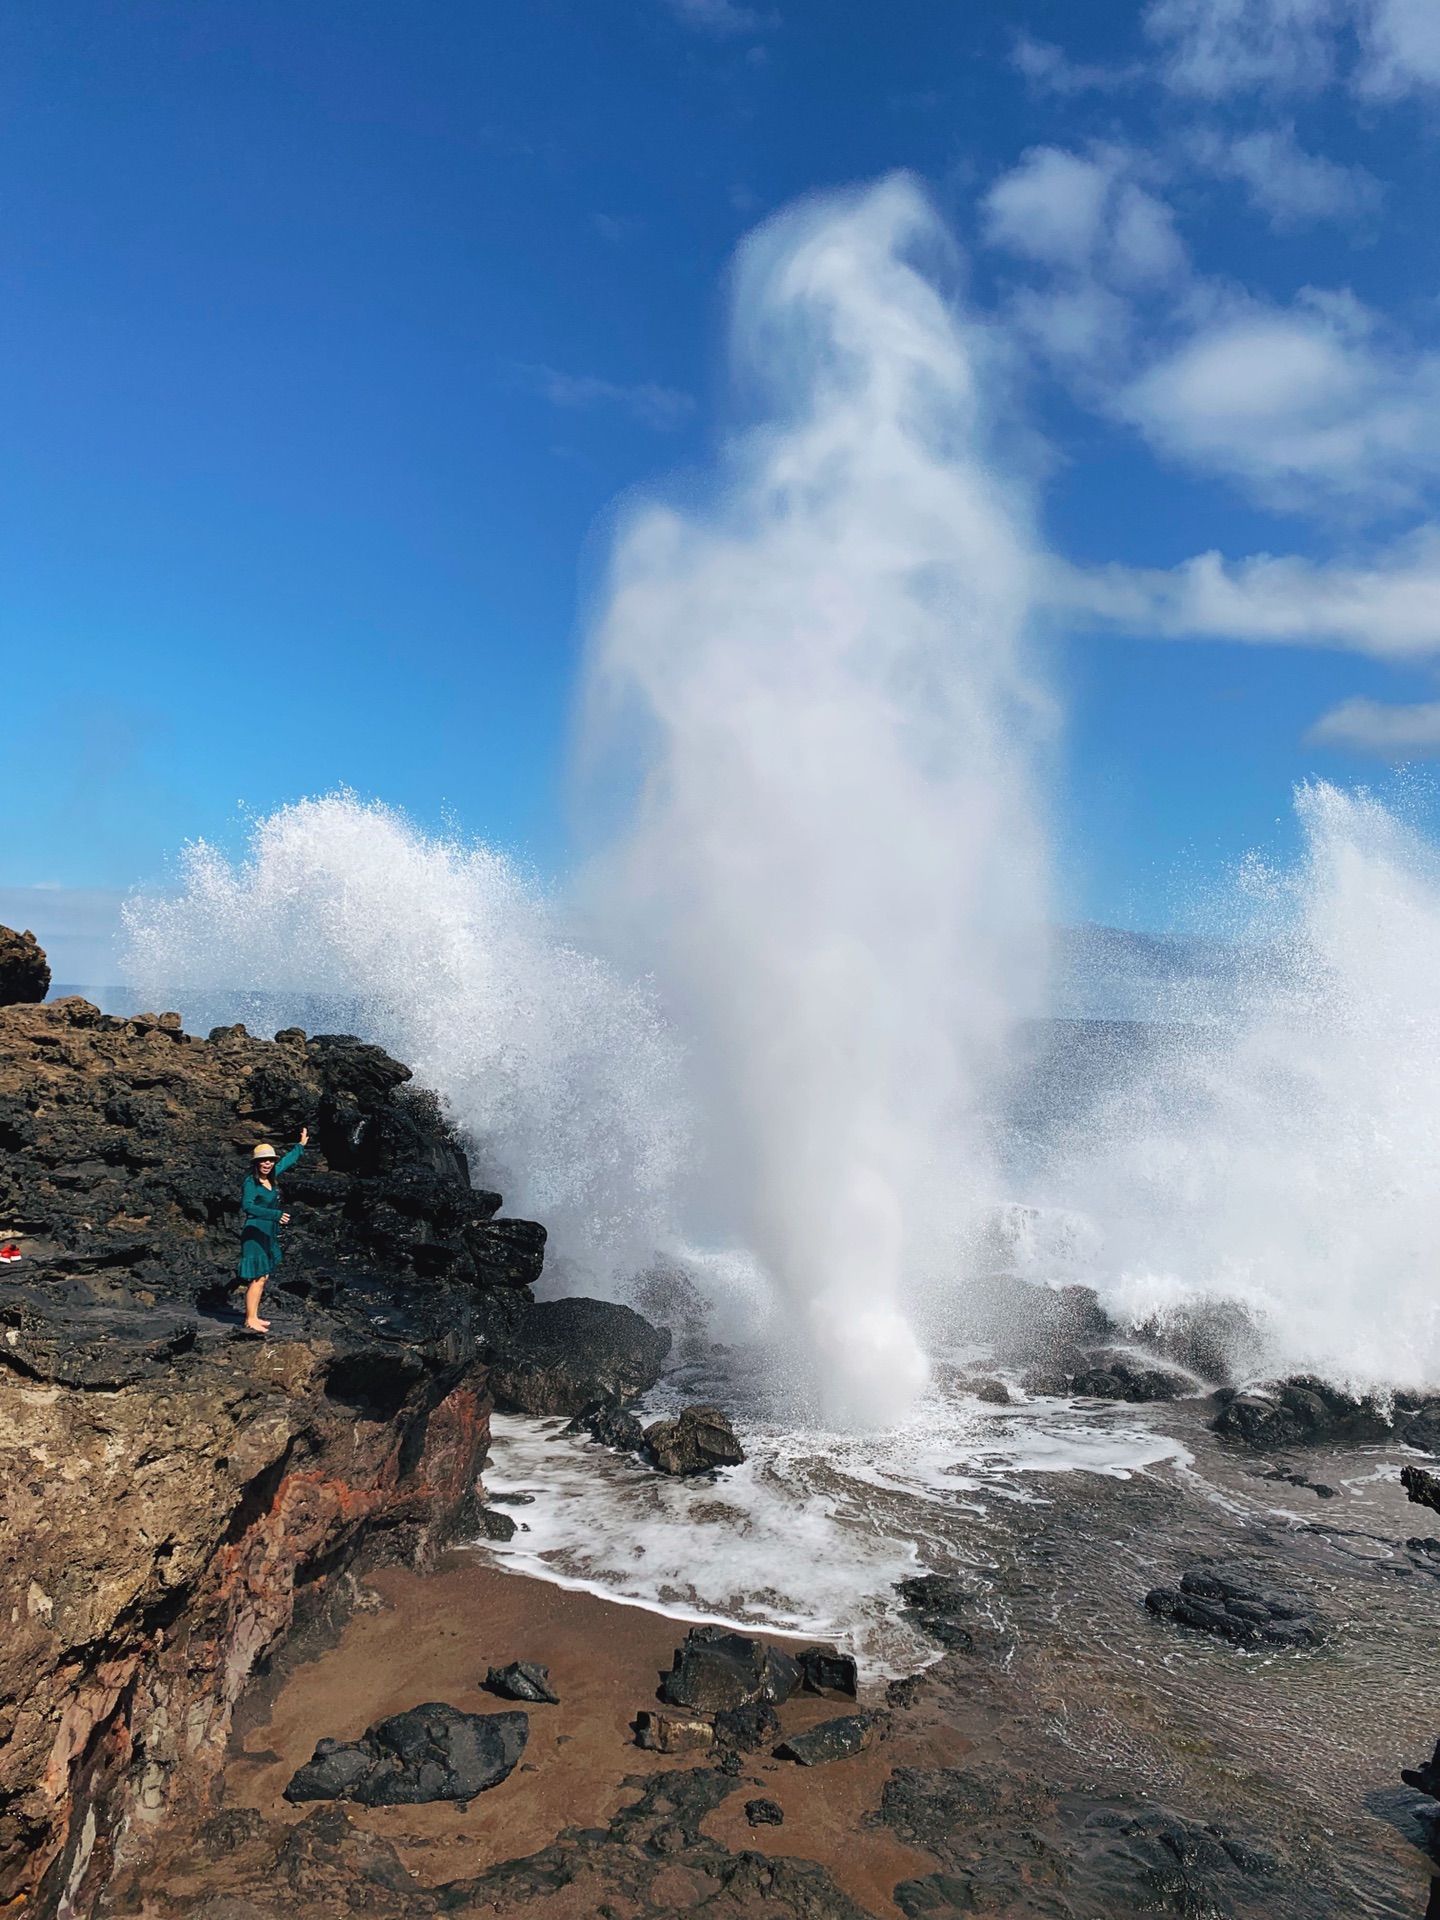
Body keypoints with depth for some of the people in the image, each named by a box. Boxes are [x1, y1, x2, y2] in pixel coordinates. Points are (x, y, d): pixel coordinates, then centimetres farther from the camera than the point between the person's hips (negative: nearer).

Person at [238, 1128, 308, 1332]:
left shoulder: (270, 1177, 7)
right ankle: (250, 1320, -1)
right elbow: (248, 1205, -29)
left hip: (268, 1234, 8)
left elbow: (287, 1160, 24)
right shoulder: (251, 1182, -14)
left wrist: (301, 1145, 36)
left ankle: (254, 1317, 16)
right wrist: (276, 1215, -32)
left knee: (262, 1277, 10)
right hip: (255, 1233, -8)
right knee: (257, 1277, -6)